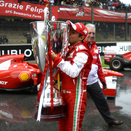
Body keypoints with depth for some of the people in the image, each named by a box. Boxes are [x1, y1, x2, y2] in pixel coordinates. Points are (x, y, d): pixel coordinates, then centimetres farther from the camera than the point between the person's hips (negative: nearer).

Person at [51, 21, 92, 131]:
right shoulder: (69, 49, 13)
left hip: (76, 94, -9)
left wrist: (56, 59, -30)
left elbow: (73, 72, -29)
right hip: (64, 92, 9)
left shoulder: (82, 52, -16)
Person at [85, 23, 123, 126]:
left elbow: (99, 65, 17)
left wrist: (103, 80, 18)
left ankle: (110, 120, 34)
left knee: (102, 101, 16)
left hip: (93, 82, 6)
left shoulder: (95, 47, 11)